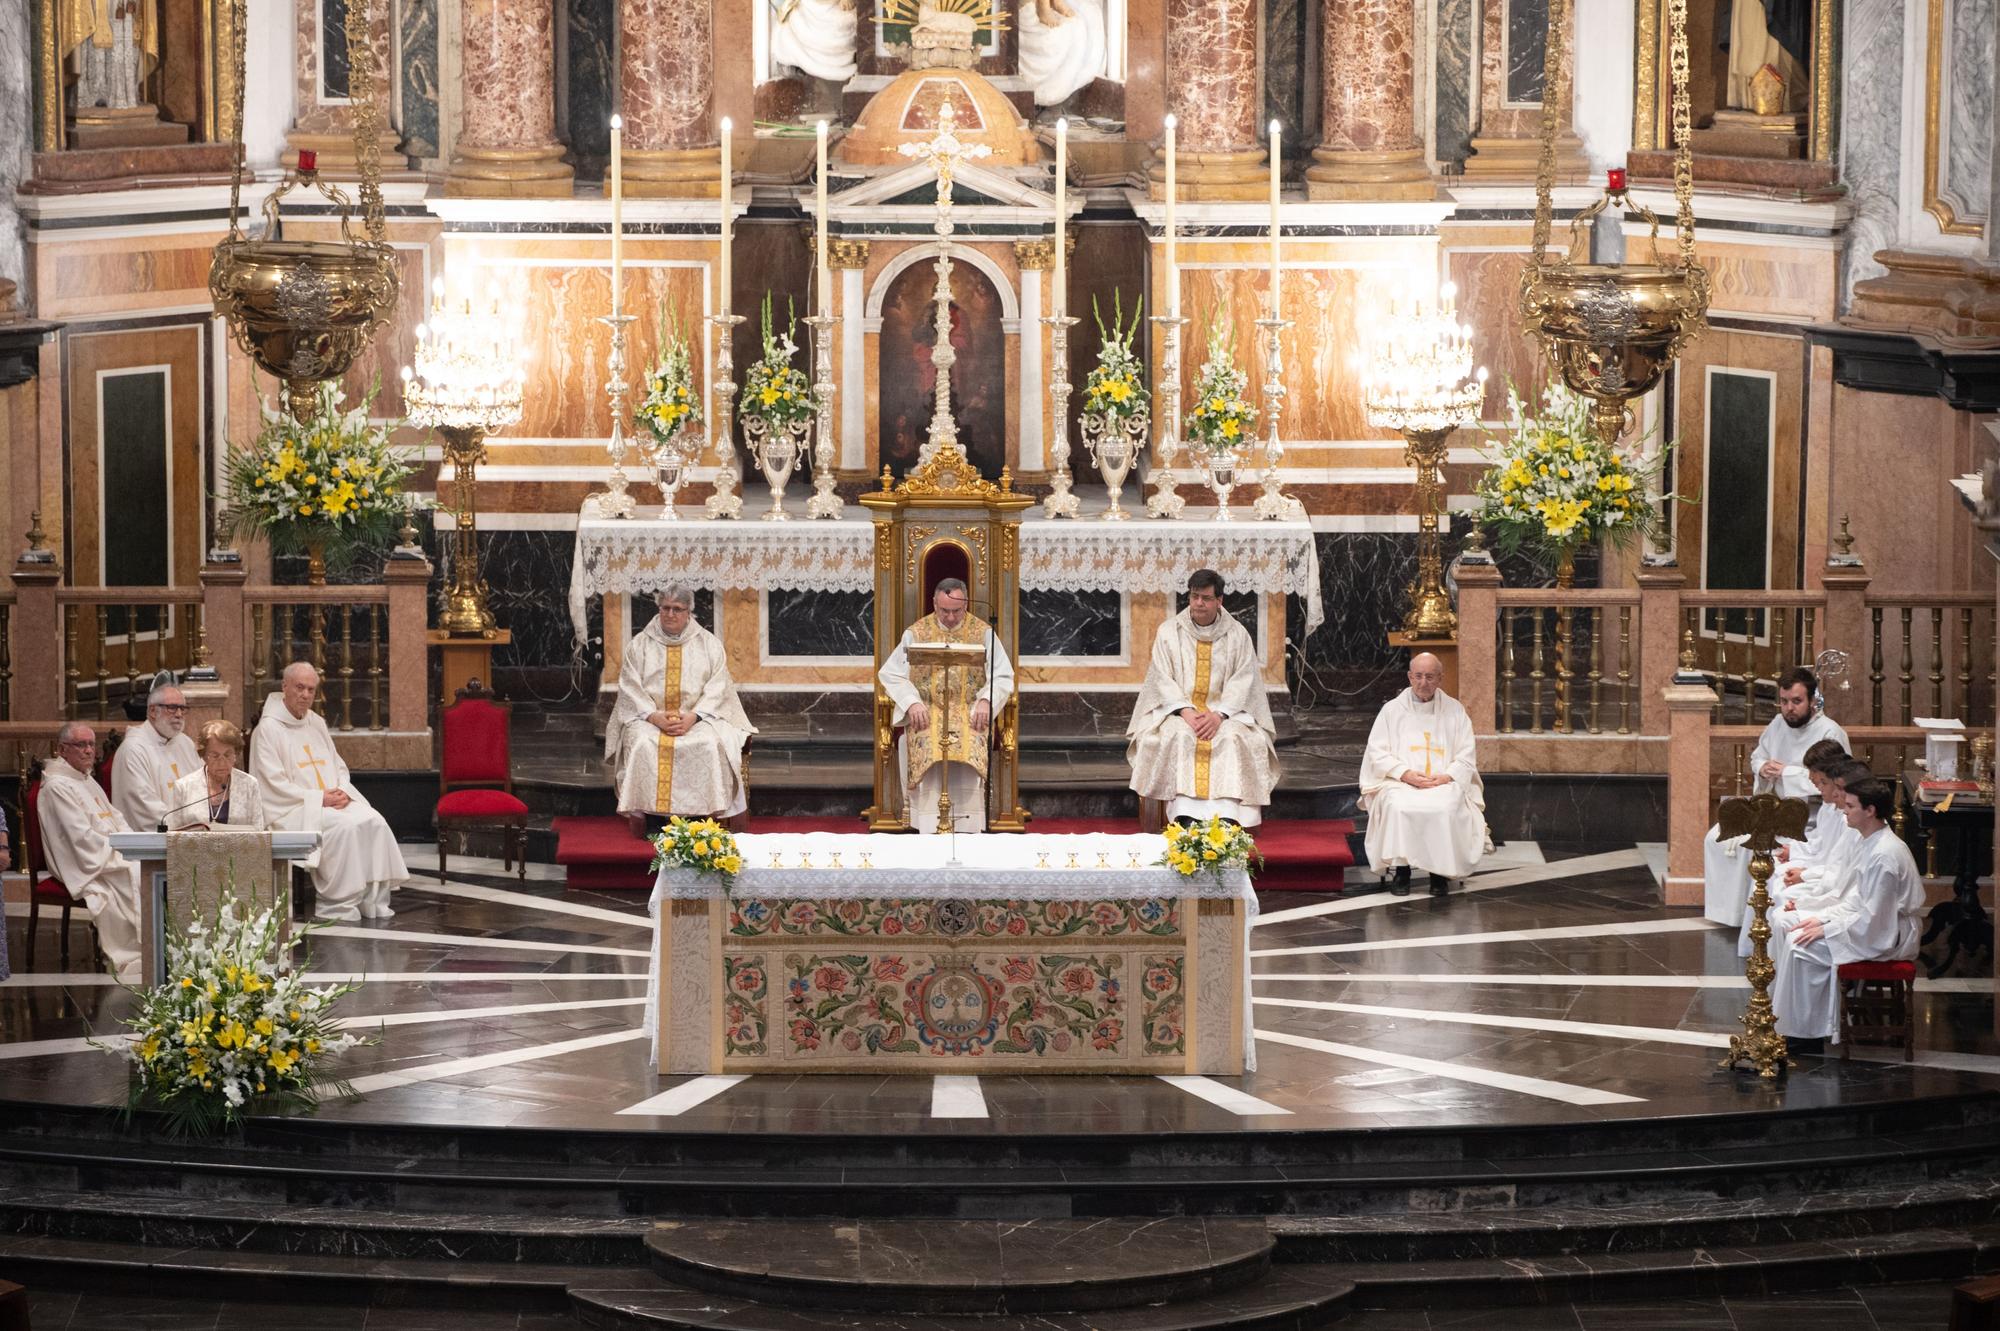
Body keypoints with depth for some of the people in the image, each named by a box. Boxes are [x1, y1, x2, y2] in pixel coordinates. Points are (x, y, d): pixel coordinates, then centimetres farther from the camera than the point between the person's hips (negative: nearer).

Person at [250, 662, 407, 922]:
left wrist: (343, 792, -2)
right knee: (344, 826, -31)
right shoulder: (269, 729, -5)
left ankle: (373, 900, -17)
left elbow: (339, 767, 21)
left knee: (374, 821, -19)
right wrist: (319, 798, -15)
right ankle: (339, 906, -25)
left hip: (333, 802, 7)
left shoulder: (316, 724, 18)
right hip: (292, 810, -7)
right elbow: (274, 785, -11)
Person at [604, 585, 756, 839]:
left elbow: (717, 688, 1)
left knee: (710, 745, -32)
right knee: (641, 744, -32)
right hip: (649, 716, 0)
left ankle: (711, 815, -30)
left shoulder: (709, 644, 8)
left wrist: (692, 717, -15)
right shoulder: (639, 645, 9)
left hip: (698, 717, 0)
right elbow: (630, 689, 2)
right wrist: (654, 716, -16)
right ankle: (638, 814, -33)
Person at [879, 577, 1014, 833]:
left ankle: (967, 835, -28)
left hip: (970, 713, 0)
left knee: (971, 748, -32)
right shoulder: (916, 633, 6)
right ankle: (930, 833, -28)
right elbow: (890, 674, 4)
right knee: (927, 749, -32)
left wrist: (986, 701, -14)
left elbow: (1003, 677, 5)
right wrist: (912, 703, -13)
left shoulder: (983, 632, 7)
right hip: (926, 712, 0)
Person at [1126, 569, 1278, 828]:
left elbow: (1242, 681, -3)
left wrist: (1219, 715, -19)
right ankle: (1184, 814, -39)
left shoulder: (1237, 634, 4)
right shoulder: (1169, 631, 5)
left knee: (1233, 738, -31)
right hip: (1178, 708, 0)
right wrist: (1186, 712, -17)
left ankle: (1226, 816, -39)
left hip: (1225, 710, 0)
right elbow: (1162, 679, -1)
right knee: (1178, 736, -32)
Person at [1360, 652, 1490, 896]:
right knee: (1398, 807, -35)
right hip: (1400, 783, 0)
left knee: (1446, 809, -34)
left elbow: (1466, 757, 10)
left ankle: (1440, 873, -21)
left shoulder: (1454, 711, 13)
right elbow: (1377, 752, 5)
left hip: (1444, 783, 0)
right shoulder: (1392, 709, 11)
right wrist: (1405, 773, -11)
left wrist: (1447, 776, -10)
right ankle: (1401, 871, -24)